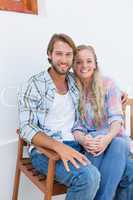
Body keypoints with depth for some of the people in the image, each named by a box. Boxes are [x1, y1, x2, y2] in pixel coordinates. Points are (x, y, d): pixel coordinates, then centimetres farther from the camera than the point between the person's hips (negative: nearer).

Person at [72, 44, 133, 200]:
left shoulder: (108, 84, 2)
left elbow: (116, 118, -8)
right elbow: (75, 125, -2)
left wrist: (108, 138, -30)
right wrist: (83, 140, -26)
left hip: (114, 138, 1)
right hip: (90, 142, -1)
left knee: (119, 145, -37)